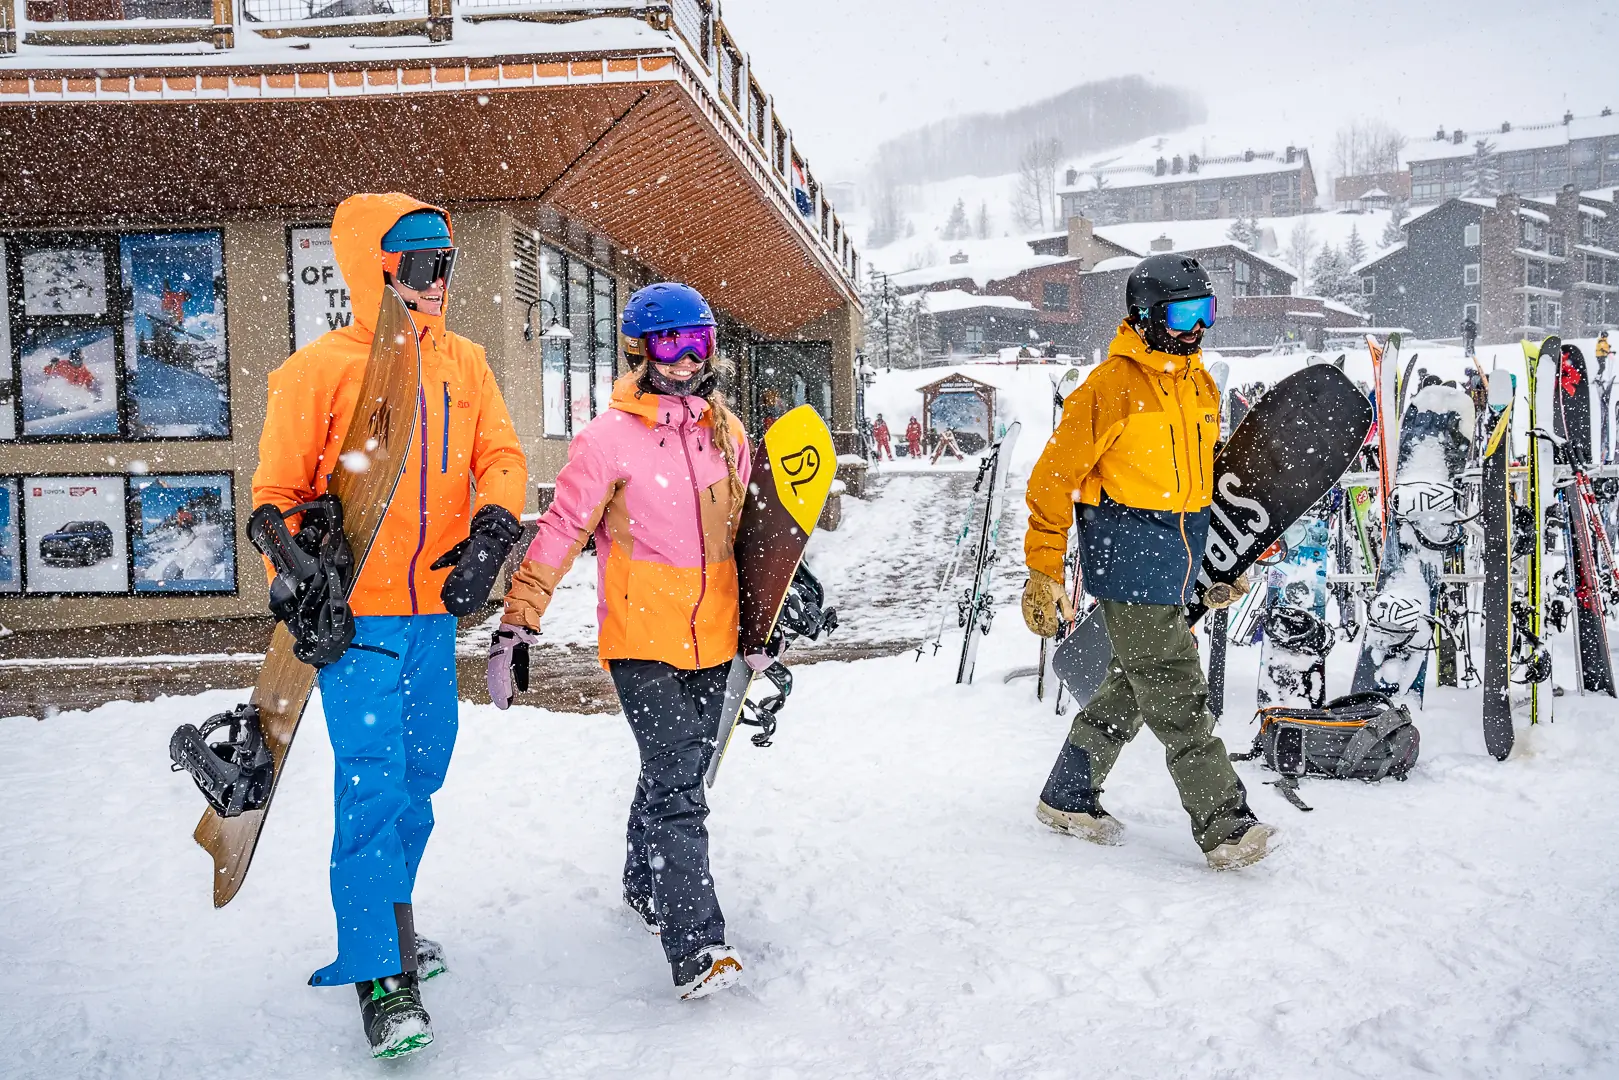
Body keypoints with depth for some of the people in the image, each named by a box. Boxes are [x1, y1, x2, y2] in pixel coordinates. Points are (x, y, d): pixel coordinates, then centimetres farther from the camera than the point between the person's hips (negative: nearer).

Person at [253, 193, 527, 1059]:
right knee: (374, 786, -9)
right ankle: (381, 977, -1)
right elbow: (277, 492, -1)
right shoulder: (321, 368, -5)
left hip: (434, 609, 5)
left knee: (418, 778, 15)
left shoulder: (464, 363, 9)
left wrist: (490, 533, -12)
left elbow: (501, 459, 7)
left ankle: (385, 921, 35)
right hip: (356, 614, -5)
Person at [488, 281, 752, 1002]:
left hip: (711, 639, 6)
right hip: (641, 641, -6)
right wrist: (515, 625, -13)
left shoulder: (729, 433, 8)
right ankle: (696, 949, -10)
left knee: (681, 776, 16)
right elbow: (560, 531, -9)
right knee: (676, 786, -12)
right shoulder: (610, 437, -9)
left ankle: (645, 889, 37)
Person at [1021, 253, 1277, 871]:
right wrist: (1044, 574, -13)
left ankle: (1068, 798, 28)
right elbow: (1054, 479, -11)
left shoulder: (1201, 385, 13)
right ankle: (1225, 826, -4)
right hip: (1129, 556, -8)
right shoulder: (1113, 387, -12)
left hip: (1178, 558, 8)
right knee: (1176, 693, -8)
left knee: (1134, 687, 14)